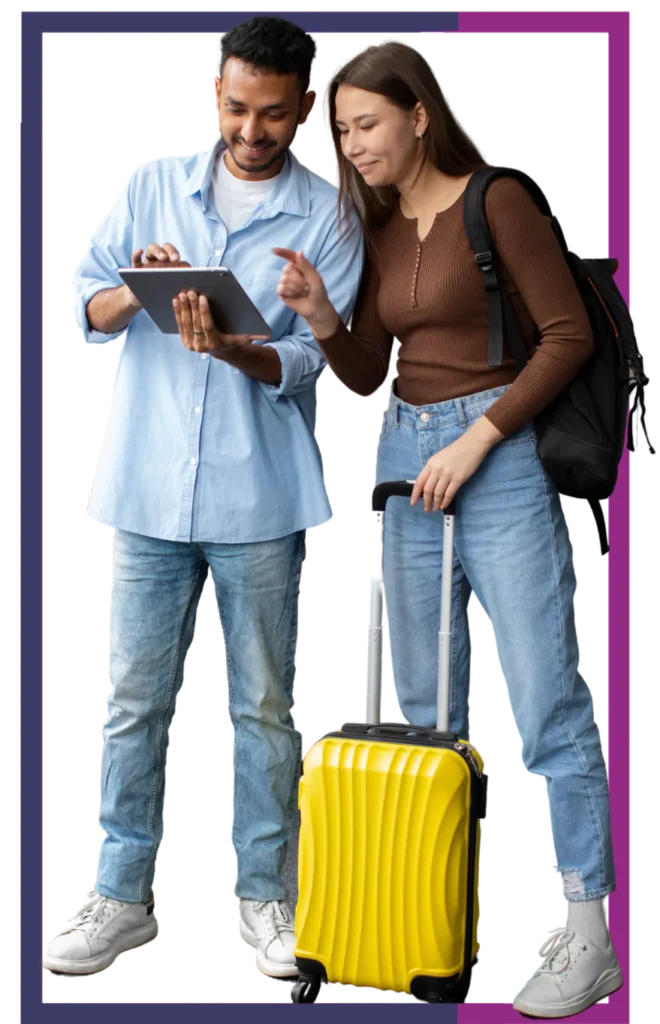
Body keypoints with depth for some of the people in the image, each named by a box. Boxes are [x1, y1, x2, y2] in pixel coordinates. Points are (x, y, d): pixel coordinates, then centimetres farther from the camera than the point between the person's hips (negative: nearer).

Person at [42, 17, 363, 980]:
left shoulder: (326, 216, 1)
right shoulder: (155, 184, 8)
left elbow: (311, 359, -6)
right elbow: (86, 309, 4)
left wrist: (233, 349, -25)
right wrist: (136, 290, -17)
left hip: (261, 496, -1)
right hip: (148, 484, 2)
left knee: (264, 703, 7)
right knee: (134, 699, 5)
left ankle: (263, 897, 19)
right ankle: (123, 896, 17)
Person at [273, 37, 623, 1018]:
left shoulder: (497, 202, -7)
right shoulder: (377, 228, 12)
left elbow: (569, 333, -11)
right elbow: (368, 376, 14)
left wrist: (477, 439, -15)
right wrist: (320, 315, -6)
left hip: (503, 451, -7)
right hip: (407, 457, 7)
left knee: (546, 698, -8)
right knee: (425, 702, 11)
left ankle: (587, 935, -3)